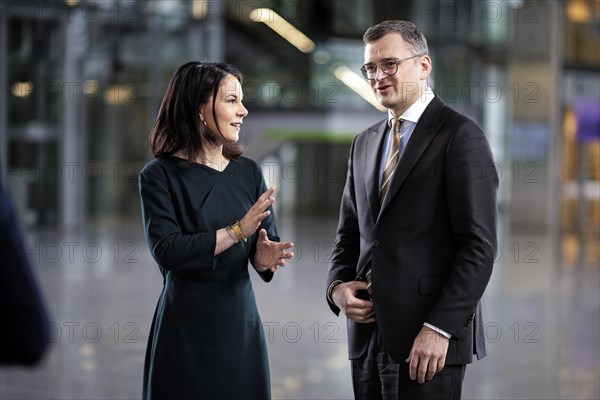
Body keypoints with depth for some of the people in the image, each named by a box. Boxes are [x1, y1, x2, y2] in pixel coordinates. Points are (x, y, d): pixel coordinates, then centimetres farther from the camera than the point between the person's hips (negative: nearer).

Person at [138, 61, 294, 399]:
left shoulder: (248, 172, 6)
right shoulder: (160, 175, -8)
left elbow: (268, 243, 3)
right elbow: (166, 251, -19)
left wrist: (265, 258, -19)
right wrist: (237, 231, -22)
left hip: (242, 326, 4)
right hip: (186, 333, -4)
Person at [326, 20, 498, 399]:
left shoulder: (460, 136, -7)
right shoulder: (365, 143, 16)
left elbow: (479, 245, -12)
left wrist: (440, 327, -18)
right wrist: (337, 287, 1)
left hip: (430, 341, -6)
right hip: (369, 337, 6)